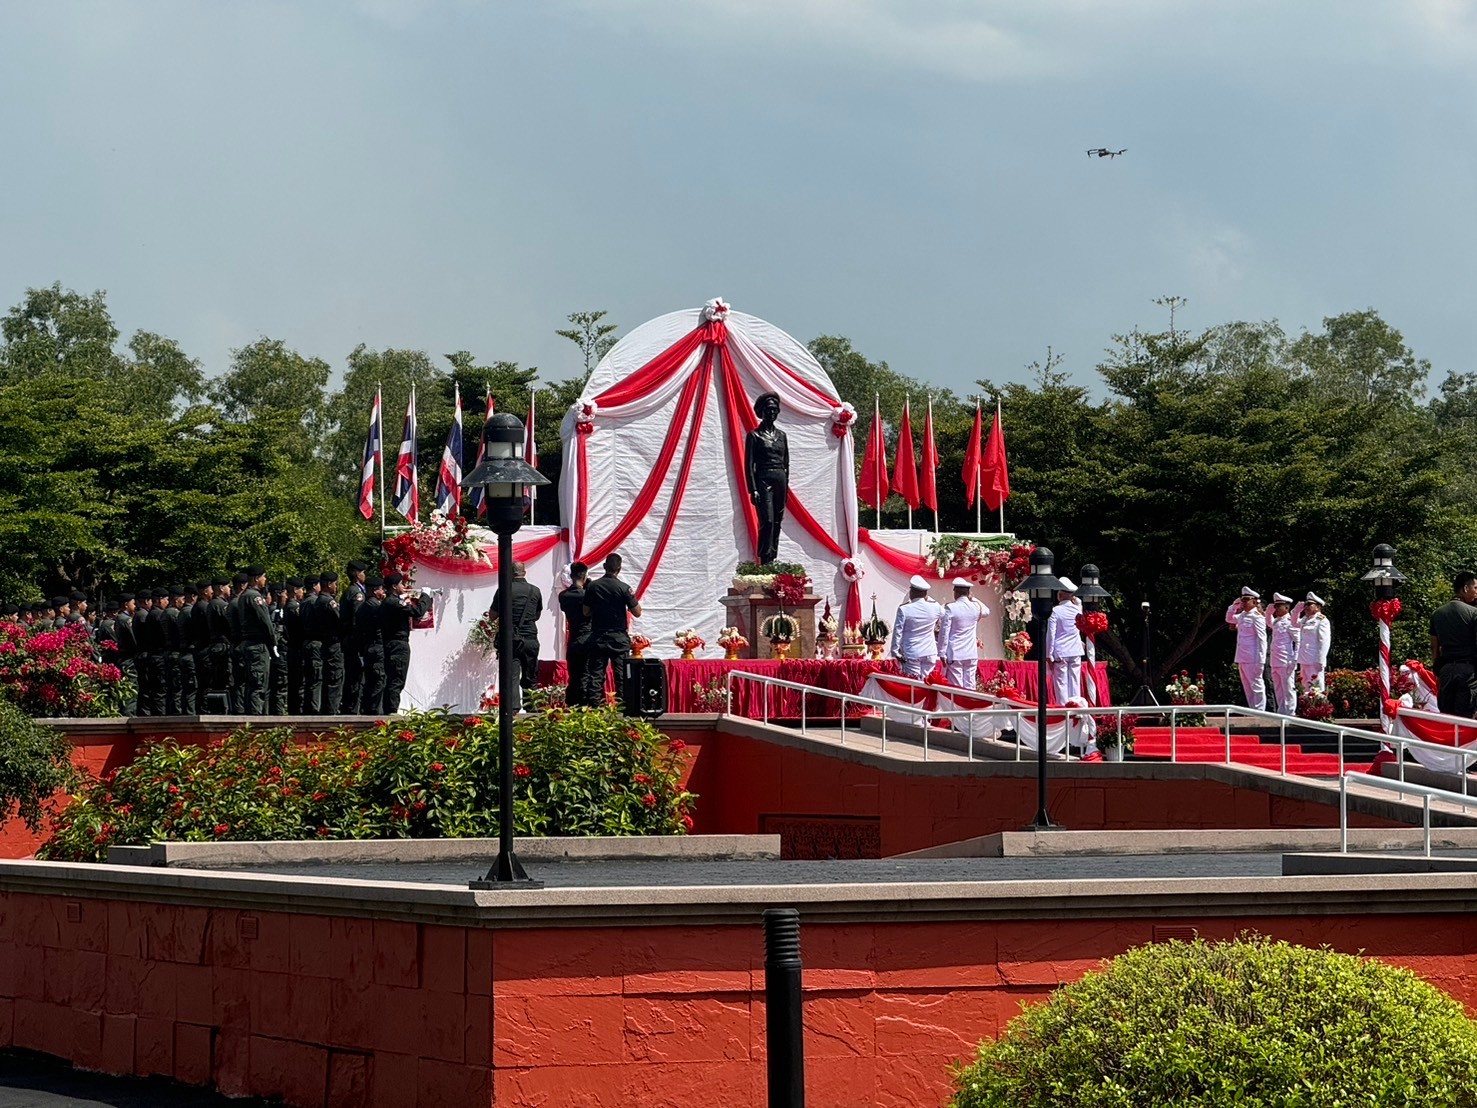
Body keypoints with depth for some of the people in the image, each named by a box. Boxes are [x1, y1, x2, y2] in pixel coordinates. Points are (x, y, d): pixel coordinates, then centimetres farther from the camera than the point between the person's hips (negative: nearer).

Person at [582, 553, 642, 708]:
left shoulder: (592, 586, -1)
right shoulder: (623, 588, -9)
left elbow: (586, 612, 5)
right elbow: (637, 613, -5)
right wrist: (632, 597, 10)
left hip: (598, 638, 2)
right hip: (619, 637, -2)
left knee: (596, 674, 5)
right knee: (622, 675, 2)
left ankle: (594, 706, 0)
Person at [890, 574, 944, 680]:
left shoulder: (904, 609, -11)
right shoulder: (935, 607, -3)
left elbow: (897, 631, -7)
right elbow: (944, 615, 21)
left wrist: (895, 651, 3)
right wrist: (928, 599, 23)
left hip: (911, 654, -3)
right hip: (930, 654, 3)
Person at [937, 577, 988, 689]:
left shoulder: (950, 608, -10)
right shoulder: (976, 607, 2)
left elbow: (944, 632, -10)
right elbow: (986, 611, 28)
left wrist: (942, 653, -5)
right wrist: (973, 599, 26)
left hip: (954, 655, -4)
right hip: (971, 654, 4)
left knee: (956, 687, -3)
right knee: (970, 687, 5)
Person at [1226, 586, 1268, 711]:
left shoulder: (1257, 617, -11)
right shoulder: (1242, 616, 13)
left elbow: (1262, 638, -15)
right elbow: (1229, 619, 31)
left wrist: (1260, 658, -19)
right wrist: (1234, 606, 14)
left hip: (1253, 659, -9)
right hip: (1242, 658, 9)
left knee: (1256, 686, -4)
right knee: (1247, 687, 13)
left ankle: (1260, 711, -1)